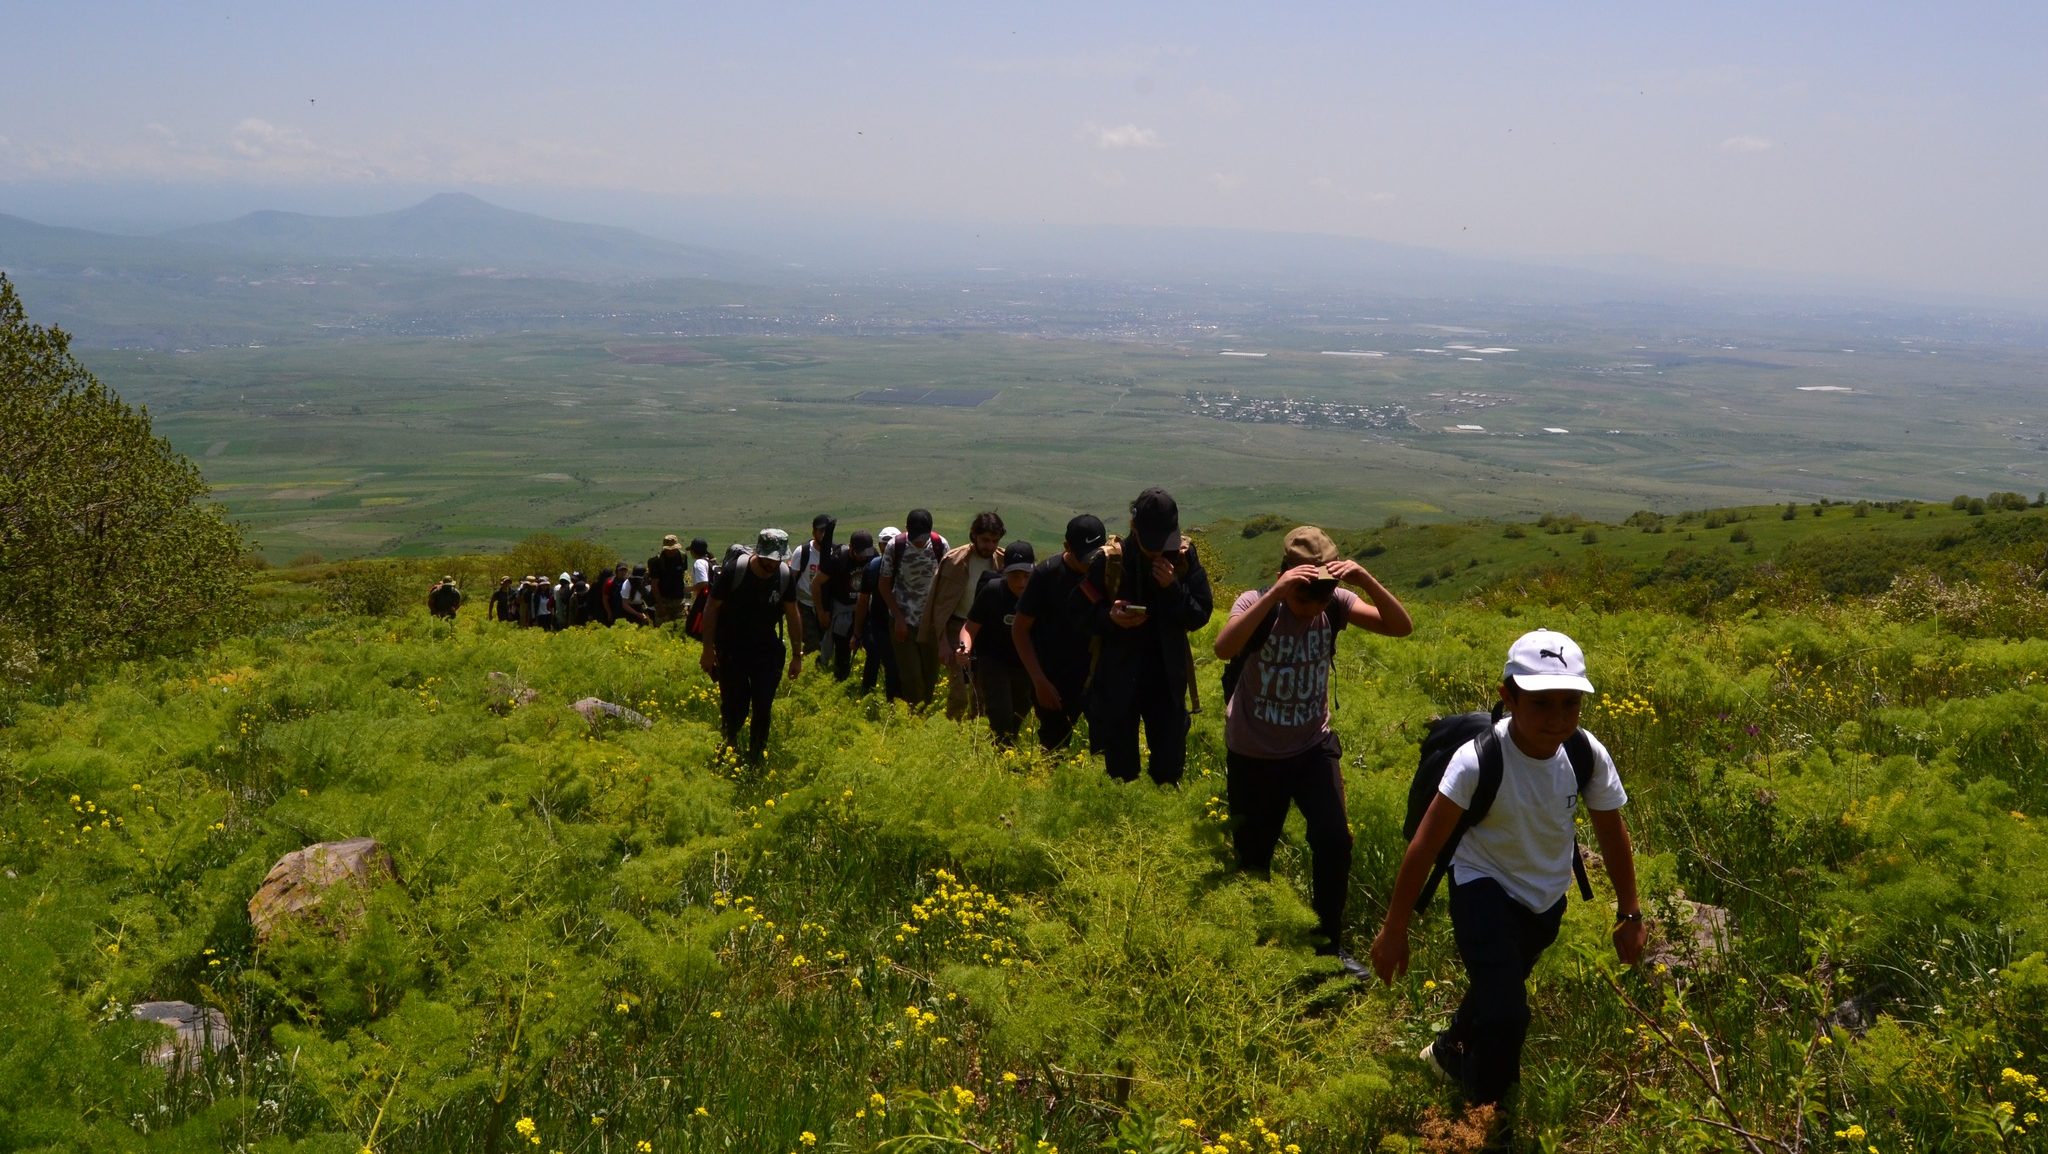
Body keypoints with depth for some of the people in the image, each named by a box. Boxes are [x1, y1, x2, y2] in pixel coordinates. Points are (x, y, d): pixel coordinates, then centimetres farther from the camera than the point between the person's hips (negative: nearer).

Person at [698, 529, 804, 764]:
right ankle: (730, 743, 27)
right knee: (735, 707, -3)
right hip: (731, 650, -2)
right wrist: (708, 650, -8)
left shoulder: (786, 576, -9)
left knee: (763, 709, 0)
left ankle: (756, 759, 15)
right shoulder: (734, 573, -18)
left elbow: (792, 615, 4)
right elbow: (711, 609, -8)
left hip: (766, 650, 2)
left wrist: (797, 655, 6)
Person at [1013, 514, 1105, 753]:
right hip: (1053, 681, -2)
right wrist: (1039, 681, -11)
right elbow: (1020, 630, -6)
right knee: (1055, 746, 3)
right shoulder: (1047, 574, -12)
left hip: (1095, 675, 2)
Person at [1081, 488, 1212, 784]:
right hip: (1117, 679, -1)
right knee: (1120, 768, 8)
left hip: (1168, 679, 1)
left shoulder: (1184, 556, -4)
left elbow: (1201, 615, -3)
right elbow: (1084, 614, -3)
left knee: (1170, 765, 8)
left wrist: (1173, 588, -19)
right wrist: (1110, 617, -23)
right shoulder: (1109, 560, -9)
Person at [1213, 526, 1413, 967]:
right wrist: (1276, 593, -49)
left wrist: (1366, 580, -37)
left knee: (1334, 840, -11)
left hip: (1313, 747, 2)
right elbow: (1224, 647, -41)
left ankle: (1330, 943, 10)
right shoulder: (1258, 604, -21)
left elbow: (1401, 626, -21)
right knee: (1253, 854, 10)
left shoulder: (1335, 604, -12)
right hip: (1253, 755, -2)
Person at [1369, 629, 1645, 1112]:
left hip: (1547, 897, 5)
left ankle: (1452, 1050, 58)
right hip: (1485, 889, -5)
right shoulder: (1478, 760, -32)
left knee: (1495, 993, 26)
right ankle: (1483, 1104, 8)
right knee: (1505, 1016, -21)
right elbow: (1425, 845, -26)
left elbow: (1613, 835, -3)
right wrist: (1395, 930, -21)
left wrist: (1629, 914, 6)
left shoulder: (1589, 756, -21)